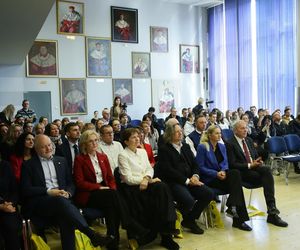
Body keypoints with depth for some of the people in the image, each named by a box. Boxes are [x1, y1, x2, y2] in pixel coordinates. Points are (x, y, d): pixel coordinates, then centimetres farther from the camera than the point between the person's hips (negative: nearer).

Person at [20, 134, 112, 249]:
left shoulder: (61, 161, 21)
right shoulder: (28, 165, 10)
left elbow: (70, 183, 20)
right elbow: (26, 190, 0)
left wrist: (67, 193, -4)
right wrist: (49, 191, -12)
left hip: (61, 198, 3)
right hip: (39, 203, -3)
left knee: (65, 219, -33)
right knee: (61, 200, -36)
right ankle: (91, 234, -44)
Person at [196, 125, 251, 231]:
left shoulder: (222, 146, 15)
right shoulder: (202, 147, -6)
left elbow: (225, 163, 11)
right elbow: (201, 167, -9)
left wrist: (223, 171, -13)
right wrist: (216, 174, -20)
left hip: (222, 175, 6)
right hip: (209, 179, -6)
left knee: (235, 173, -28)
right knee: (235, 182, -28)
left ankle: (233, 206, -28)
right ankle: (239, 218, -26)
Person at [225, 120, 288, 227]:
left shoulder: (249, 140, 19)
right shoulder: (230, 144, -5)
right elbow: (232, 164, -12)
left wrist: (259, 162, -3)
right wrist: (249, 165, -19)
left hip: (254, 167, 6)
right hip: (242, 172, -6)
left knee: (267, 169, -29)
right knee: (267, 177, -28)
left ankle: (272, 212, -30)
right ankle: (272, 211, -22)